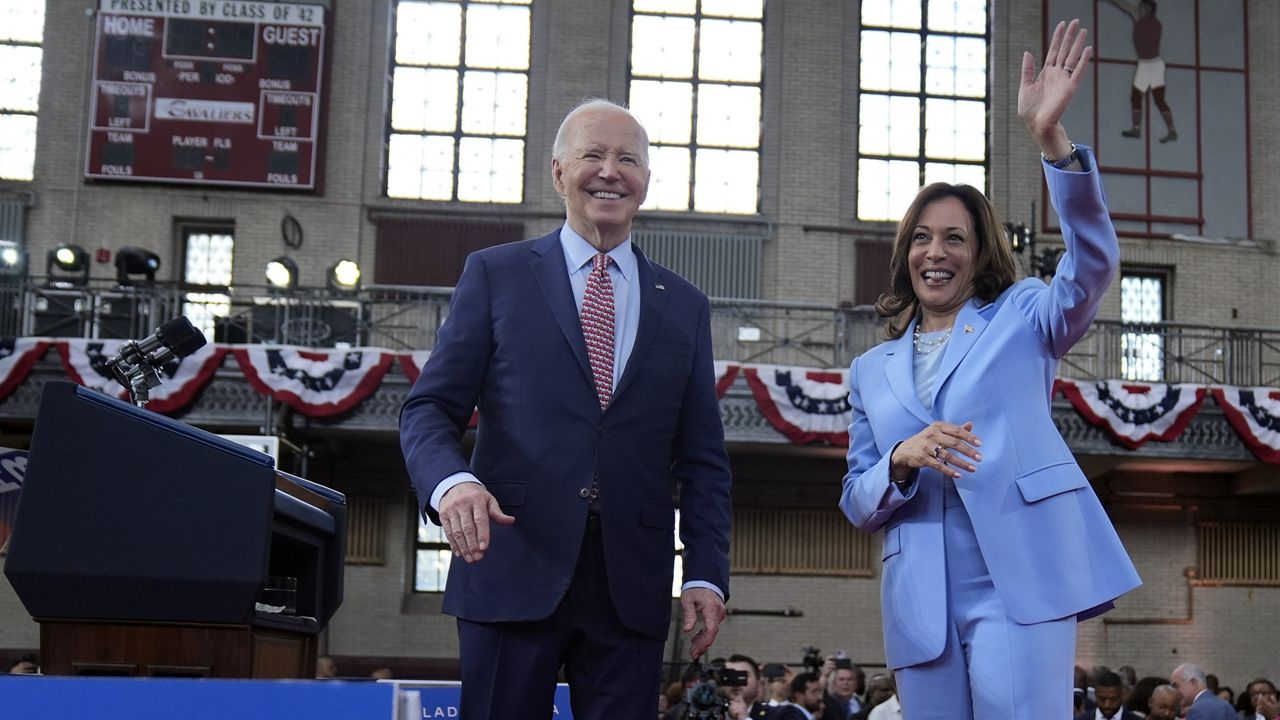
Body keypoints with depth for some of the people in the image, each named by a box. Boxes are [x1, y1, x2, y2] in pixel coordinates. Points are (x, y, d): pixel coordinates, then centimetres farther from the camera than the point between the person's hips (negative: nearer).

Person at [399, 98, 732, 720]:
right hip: (513, 571, -2)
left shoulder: (684, 307, 15)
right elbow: (430, 407, 2)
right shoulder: (495, 274, 8)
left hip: (632, 584, 2)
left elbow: (702, 459, 13)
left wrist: (706, 573, 2)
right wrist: (450, 480, -19)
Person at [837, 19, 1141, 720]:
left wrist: (1051, 139, -22)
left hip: (1019, 579, -3)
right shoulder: (872, 370, 20)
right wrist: (902, 460, -7)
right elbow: (857, 503, 17)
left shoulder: (1022, 316, 12)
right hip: (921, 602, 4)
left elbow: (1093, 265, -9)